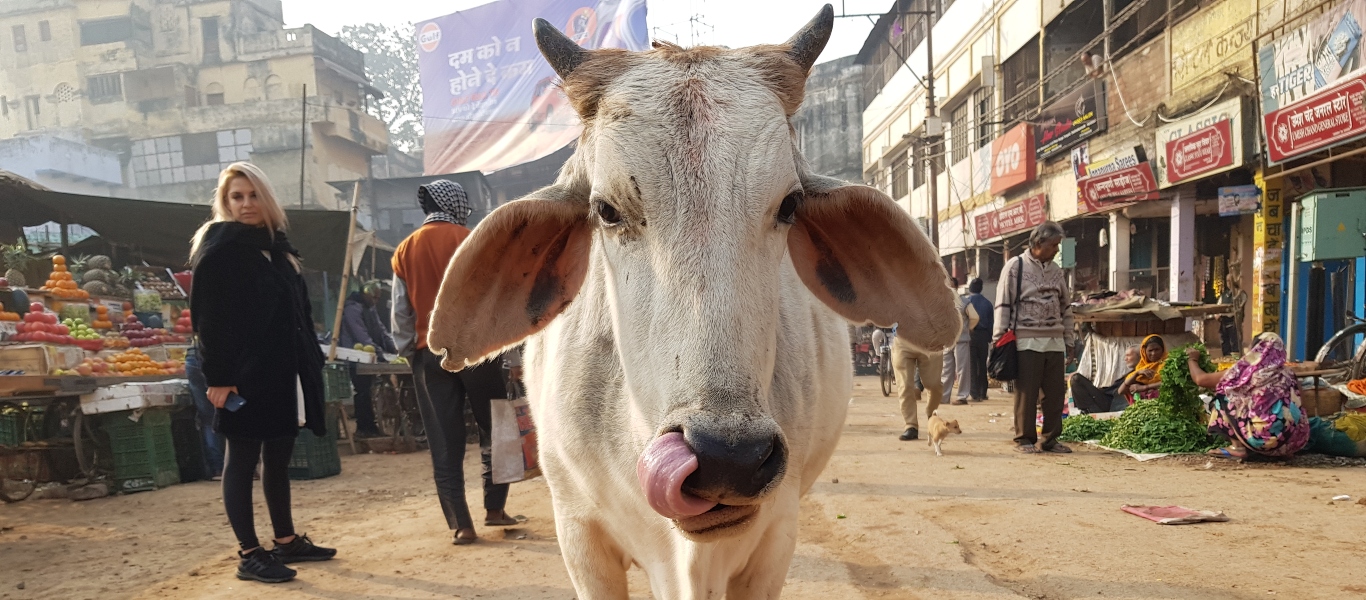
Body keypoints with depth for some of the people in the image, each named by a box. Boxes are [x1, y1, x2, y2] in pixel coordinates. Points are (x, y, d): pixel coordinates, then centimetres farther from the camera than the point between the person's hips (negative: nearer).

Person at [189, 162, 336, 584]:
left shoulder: (275, 244, 15)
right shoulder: (219, 246, -7)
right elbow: (207, 317, -12)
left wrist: (311, 360, 14)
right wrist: (218, 376, -18)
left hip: (284, 372, 8)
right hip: (245, 374, -7)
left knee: (278, 459, 15)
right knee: (243, 461, 2)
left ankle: (286, 541, 26)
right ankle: (249, 555, 10)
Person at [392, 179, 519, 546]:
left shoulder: (405, 251, 7)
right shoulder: (470, 241, -4)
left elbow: (401, 311, 7)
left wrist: (408, 351, 15)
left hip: (429, 353, 3)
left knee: (445, 444, 5)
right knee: (494, 429, 12)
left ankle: (461, 525, 6)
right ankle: (494, 508, 15)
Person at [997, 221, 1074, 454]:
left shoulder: (1056, 270, 15)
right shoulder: (1015, 266, -2)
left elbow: (1066, 307, 19)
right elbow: (1003, 304, -5)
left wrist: (1069, 341, 15)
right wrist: (999, 339, -9)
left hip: (1055, 341, 6)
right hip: (1027, 341, -5)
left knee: (1056, 393, 7)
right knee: (1027, 393, -2)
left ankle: (1050, 438, 18)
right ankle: (1024, 439, 8)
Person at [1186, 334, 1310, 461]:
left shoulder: (1246, 371, -1)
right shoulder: (1288, 374, 12)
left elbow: (1200, 379, 6)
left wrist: (1192, 359, 26)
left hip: (1264, 438, -6)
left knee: (1224, 398, 11)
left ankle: (1238, 447, 6)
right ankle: (1278, 450, 17)